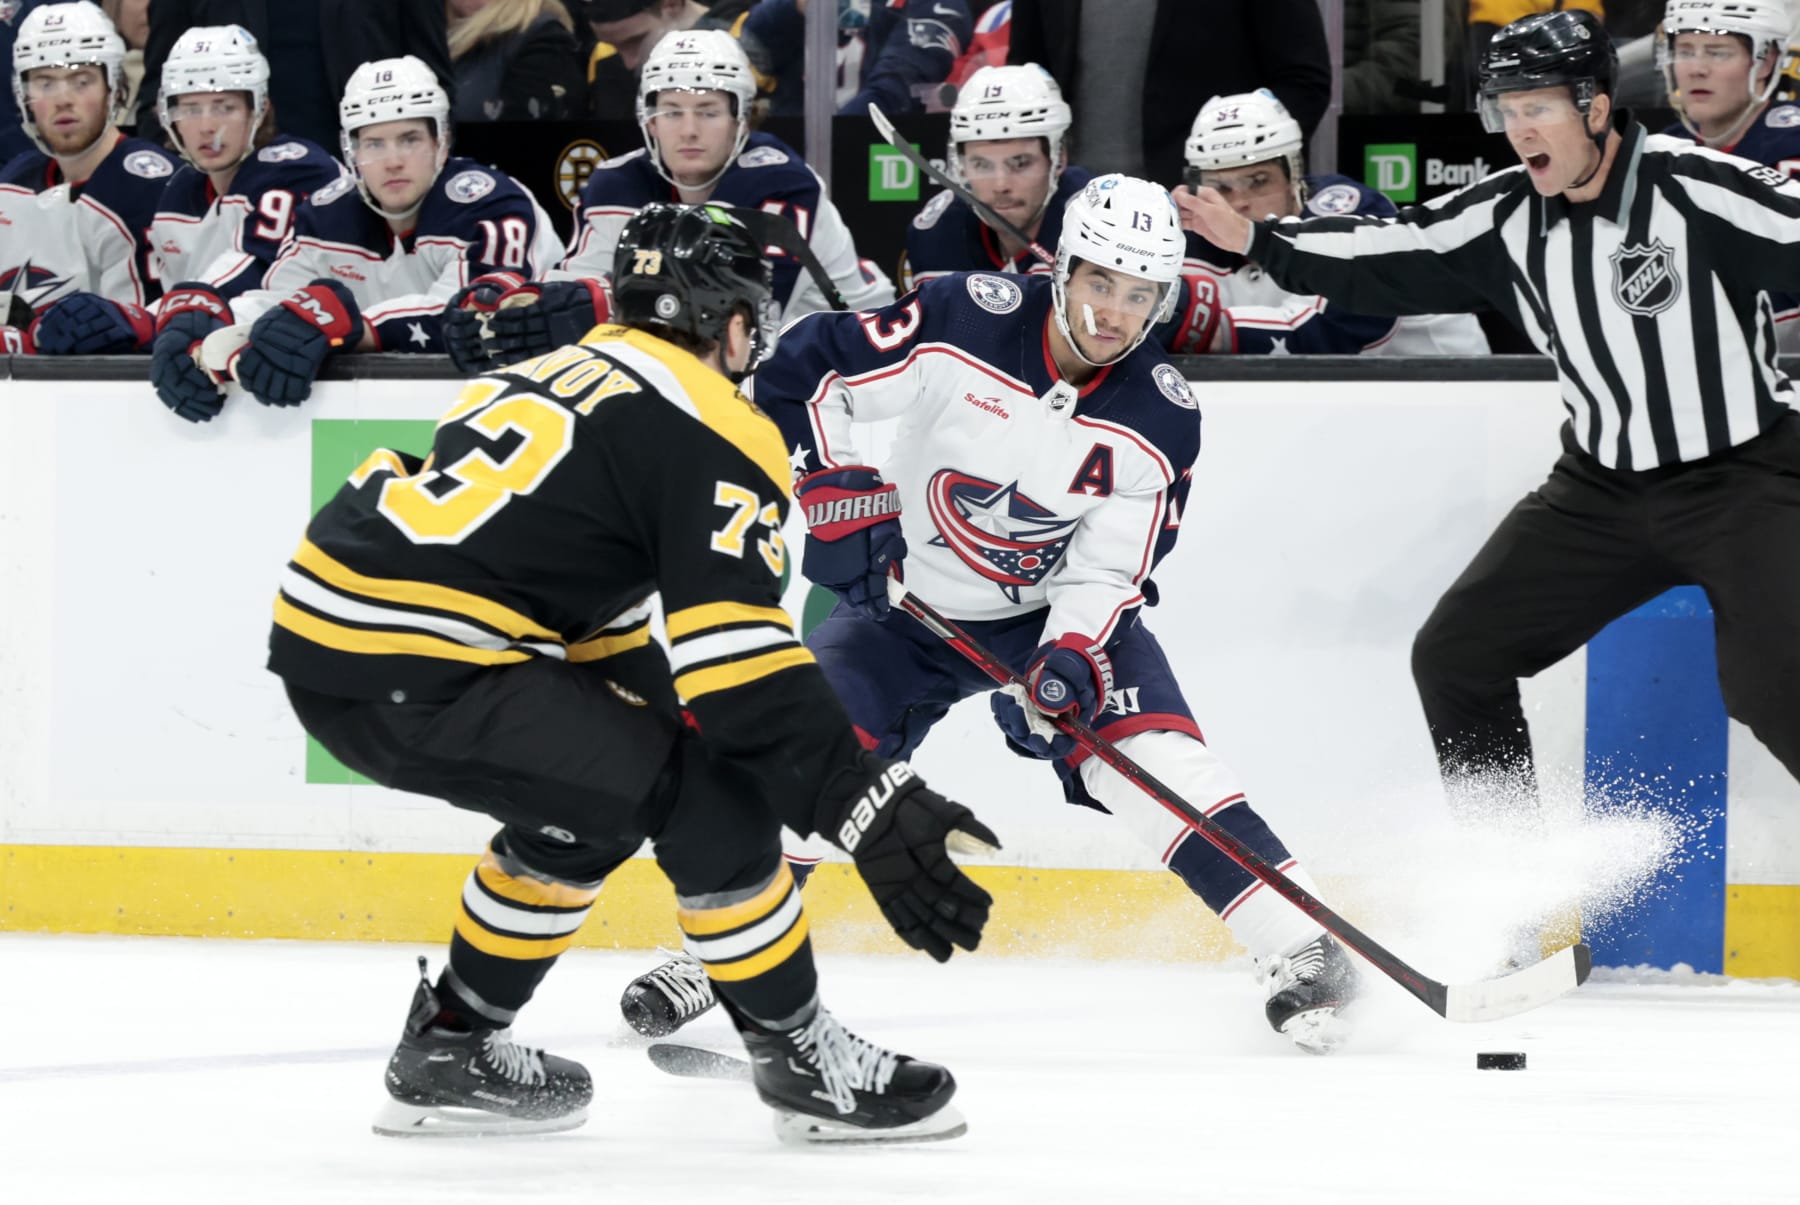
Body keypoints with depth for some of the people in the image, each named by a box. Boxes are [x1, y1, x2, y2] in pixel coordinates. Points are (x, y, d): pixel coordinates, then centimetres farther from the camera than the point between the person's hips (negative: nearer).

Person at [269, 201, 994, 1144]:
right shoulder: (713, 434, -3)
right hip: (413, 677, -10)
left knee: (589, 794, 27)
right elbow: (737, 655, -14)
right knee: (709, 792, -5)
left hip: (318, 643, 10)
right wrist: (871, 809, -16)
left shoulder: (567, 373, 25)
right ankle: (803, 1062, 7)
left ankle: (451, 1047, 32)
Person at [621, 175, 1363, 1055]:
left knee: (1155, 754, -20)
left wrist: (1067, 663, -31)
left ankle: (1302, 951, -14)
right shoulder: (964, 322, -23)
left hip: (1060, 612, 0)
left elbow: (1109, 574, -14)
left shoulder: (1159, 423, -17)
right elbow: (804, 372, -16)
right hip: (908, 596, 0)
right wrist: (839, 501, -19)